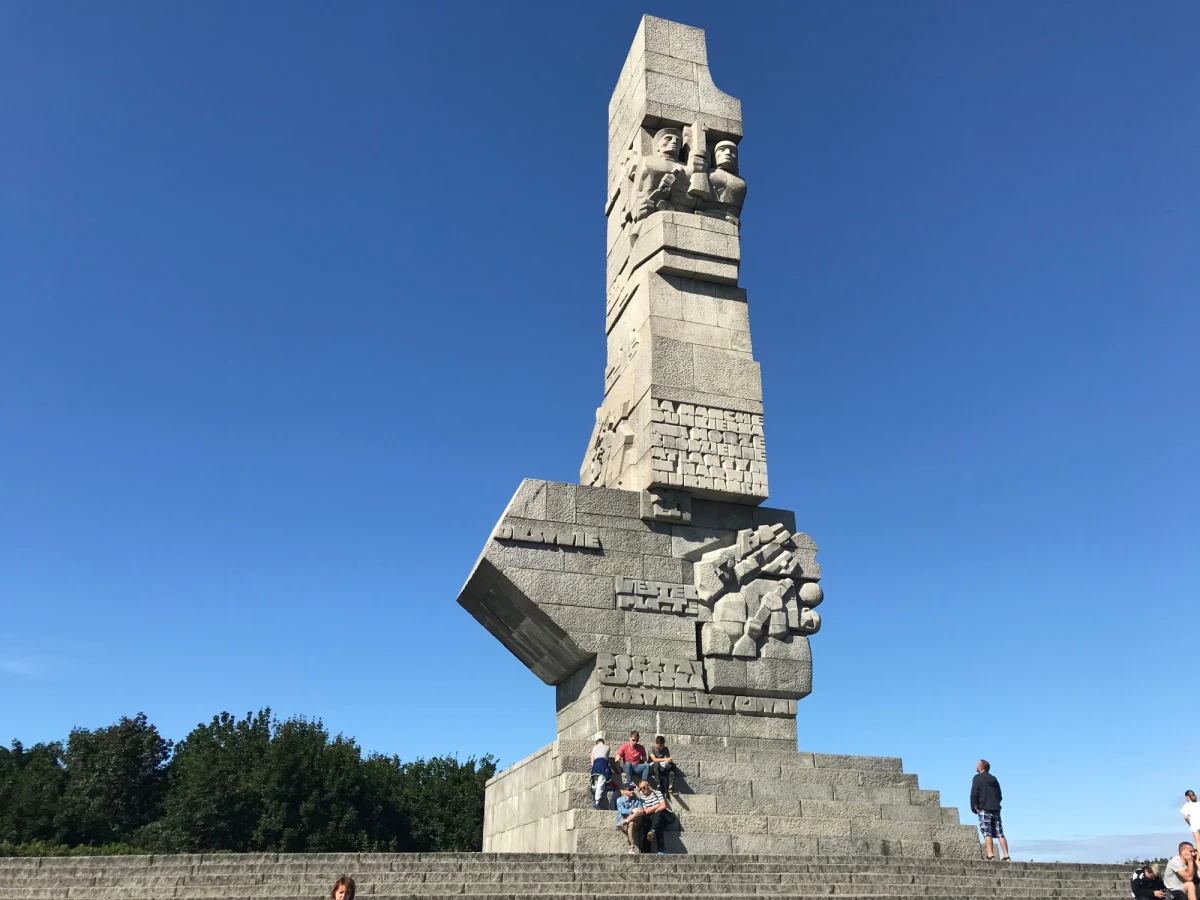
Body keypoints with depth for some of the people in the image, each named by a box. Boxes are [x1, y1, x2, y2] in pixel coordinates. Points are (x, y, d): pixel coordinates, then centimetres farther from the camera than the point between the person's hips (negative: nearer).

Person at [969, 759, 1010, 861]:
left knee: (987, 833, -8)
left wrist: (974, 807, -4)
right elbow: (999, 795, 19)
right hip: (996, 809, 6)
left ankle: (990, 855, -16)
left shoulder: (978, 778, -2)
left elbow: (974, 794, -10)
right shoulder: (994, 779, 18)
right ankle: (1006, 856, 1)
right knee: (1000, 833, 5)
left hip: (984, 809, -6)